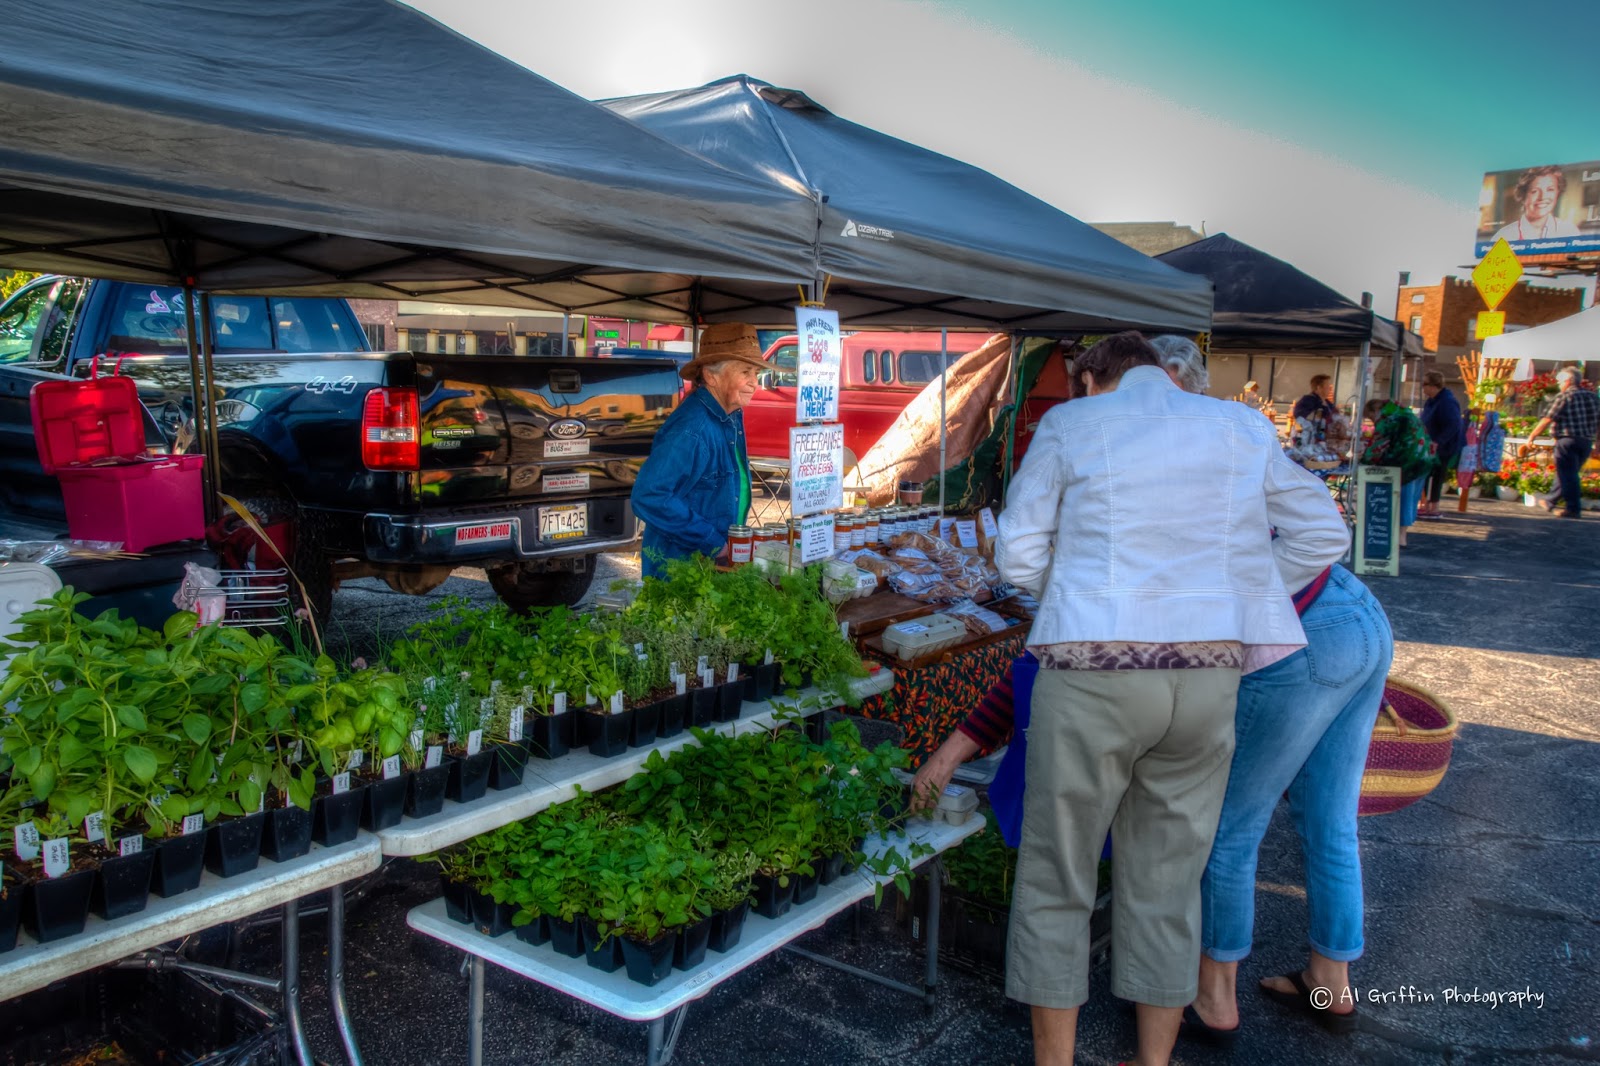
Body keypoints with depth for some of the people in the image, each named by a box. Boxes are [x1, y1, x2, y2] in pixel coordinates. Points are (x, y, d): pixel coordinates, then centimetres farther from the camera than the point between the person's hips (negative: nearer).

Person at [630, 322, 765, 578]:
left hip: (721, 560, 8)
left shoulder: (733, 417, 3)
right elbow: (648, 497, -29)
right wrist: (713, 543, -23)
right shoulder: (690, 430, -24)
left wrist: (726, 545, 7)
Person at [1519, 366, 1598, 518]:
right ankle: (1551, 500, 33)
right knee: (1569, 474, 18)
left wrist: (1532, 436, -7)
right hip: (1586, 442, 7)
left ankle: (1574, 508, -6)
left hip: (1567, 440, -7)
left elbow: (1548, 419, -12)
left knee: (1567, 475, -3)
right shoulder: (1593, 397, 11)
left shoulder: (1564, 396, -8)